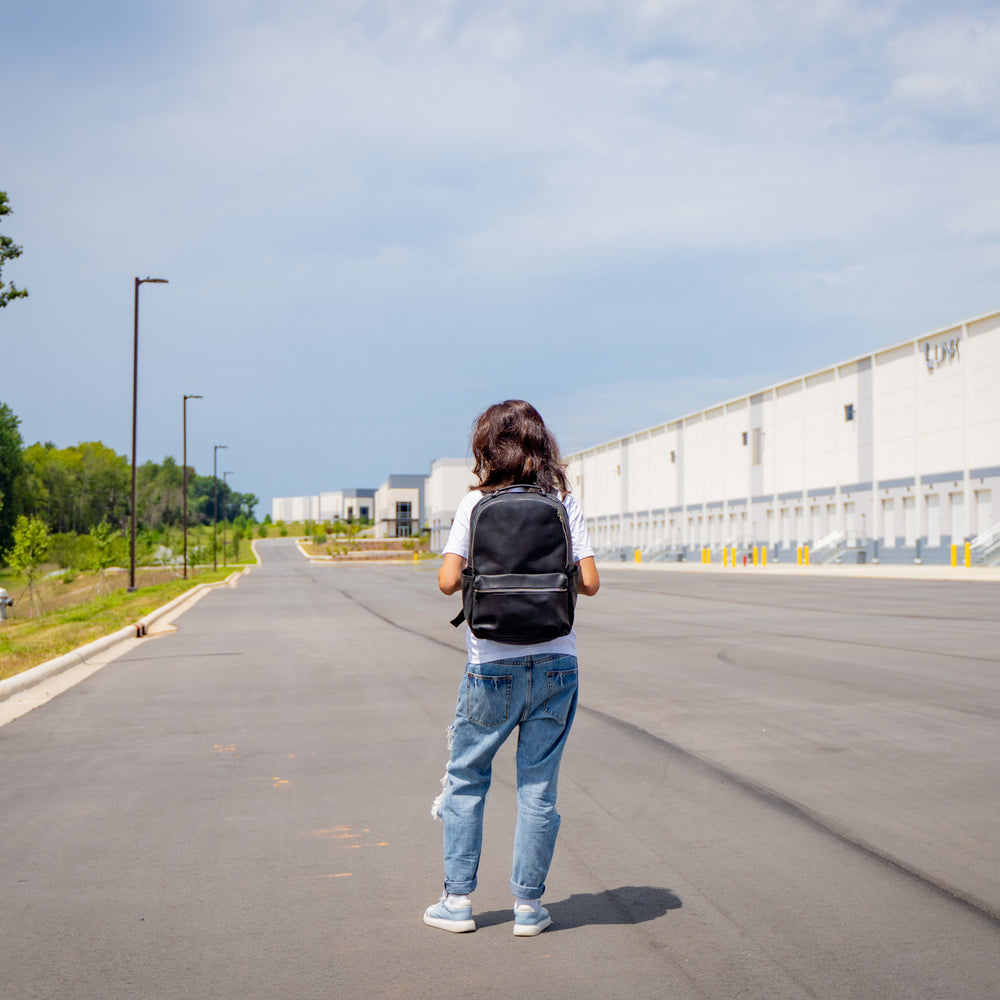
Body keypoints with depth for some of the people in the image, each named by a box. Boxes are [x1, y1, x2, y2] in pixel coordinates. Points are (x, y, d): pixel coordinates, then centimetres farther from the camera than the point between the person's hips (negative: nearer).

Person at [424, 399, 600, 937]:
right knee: (538, 787, 9)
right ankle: (528, 904, 15)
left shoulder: (475, 502, -5)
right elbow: (589, 582, -2)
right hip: (555, 662, 2)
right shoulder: (564, 502, 1)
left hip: (493, 666, -2)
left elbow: (448, 580, -11)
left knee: (465, 779, 14)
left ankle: (457, 899, 18)